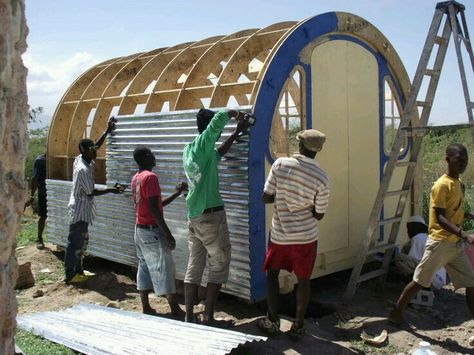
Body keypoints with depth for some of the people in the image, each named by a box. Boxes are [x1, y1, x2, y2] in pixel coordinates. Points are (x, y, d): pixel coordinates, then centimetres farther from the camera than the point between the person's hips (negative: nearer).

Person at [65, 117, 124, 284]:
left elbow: (96, 146, 17)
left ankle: (78, 271, 25)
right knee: (75, 243, -2)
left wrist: (107, 131, 15)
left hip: (82, 210, 10)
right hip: (80, 210, -10)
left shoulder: (81, 159, 3)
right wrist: (111, 190, -8)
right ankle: (70, 275, 5)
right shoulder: (83, 169, -23)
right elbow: (91, 192, -17)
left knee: (82, 241, 16)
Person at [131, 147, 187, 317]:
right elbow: (154, 210, -22)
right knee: (165, 268, -5)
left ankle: (146, 308, 17)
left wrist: (177, 193, 16)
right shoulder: (150, 177, -16)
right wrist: (168, 234, -19)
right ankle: (176, 311, -3)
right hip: (152, 230, -9)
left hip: (139, 229, 9)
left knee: (144, 267, 12)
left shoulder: (136, 178, 12)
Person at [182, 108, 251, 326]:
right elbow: (220, 117, -23)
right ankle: (208, 317, 3)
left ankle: (189, 316, 14)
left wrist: (237, 132, 30)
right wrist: (235, 113, -2)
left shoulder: (189, 149, 13)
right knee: (219, 267, 1)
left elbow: (218, 153, 28)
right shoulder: (203, 143, -10)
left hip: (194, 217, 8)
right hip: (211, 216, -8)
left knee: (194, 267, 10)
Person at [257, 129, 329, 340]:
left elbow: (266, 198, -10)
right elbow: (319, 215, -6)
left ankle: (273, 321, 19)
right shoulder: (321, 178, -12)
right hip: (306, 236, 0)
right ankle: (298, 326, 19)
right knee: (303, 279, 13)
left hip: (280, 233, 0)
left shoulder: (280, 164, -13)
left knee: (272, 273, 17)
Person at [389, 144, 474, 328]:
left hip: (456, 245, 8)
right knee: (419, 281, 2)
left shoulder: (459, 184, 11)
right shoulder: (442, 185, -14)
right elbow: (440, 217, -22)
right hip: (440, 243, -8)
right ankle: (396, 314, 16)